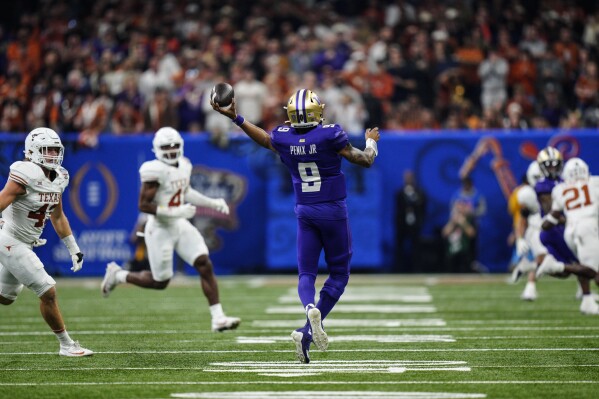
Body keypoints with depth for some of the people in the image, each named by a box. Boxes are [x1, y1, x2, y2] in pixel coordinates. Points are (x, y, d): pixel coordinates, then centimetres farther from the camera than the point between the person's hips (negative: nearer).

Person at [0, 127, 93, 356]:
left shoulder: (57, 178, 6)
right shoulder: (26, 175, -21)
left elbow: (58, 217, 18)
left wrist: (74, 249, 17)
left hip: (26, 243, 10)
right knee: (48, 292, -8)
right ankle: (66, 345, 3)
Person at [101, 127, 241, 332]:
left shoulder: (184, 166, 4)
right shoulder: (155, 171, -20)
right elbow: (143, 205, -22)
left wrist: (212, 203, 13)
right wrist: (175, 212, -26)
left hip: (181, 225, 7)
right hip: (160, 229, -7)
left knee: (205, 266, -7)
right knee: (160, 282, 5)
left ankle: (218, 318, -5)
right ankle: (119, 275, 30)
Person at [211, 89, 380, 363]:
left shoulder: (282, 138, -5)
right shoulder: (329, 136, -15)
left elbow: (264, 139, 20)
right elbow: (365, 160, -7)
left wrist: (235, 118, 31)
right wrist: (371, 141, 15)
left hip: (305, 213, 3)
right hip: (333, 210, -3)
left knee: (306, 274, 7)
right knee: (339, 273, 7)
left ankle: (310, 308, -30)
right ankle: (307, 332, -9)